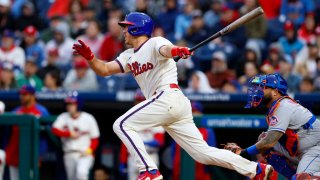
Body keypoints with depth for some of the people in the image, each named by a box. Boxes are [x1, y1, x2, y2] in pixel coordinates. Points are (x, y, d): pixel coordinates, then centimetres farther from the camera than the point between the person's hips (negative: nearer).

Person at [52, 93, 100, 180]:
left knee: (81, 173, -30)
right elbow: (55, 130, -10)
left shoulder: (88, 118, -2)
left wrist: (89, 151, -15)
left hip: (85, 155, -4)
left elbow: (95, 139, 0)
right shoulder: (63, 117, 5)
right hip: (69, 155, 4)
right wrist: (70, 134, -17)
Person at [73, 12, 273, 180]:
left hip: (168, 97, -9)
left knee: (122, 125, -11)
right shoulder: (129, 56, 25)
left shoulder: (155, 43, 0)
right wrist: (89, 56, 0)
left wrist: (176, 51, -47)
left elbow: (166, 49, -23)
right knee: (202, 152, 2)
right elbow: (104, 70, 19)